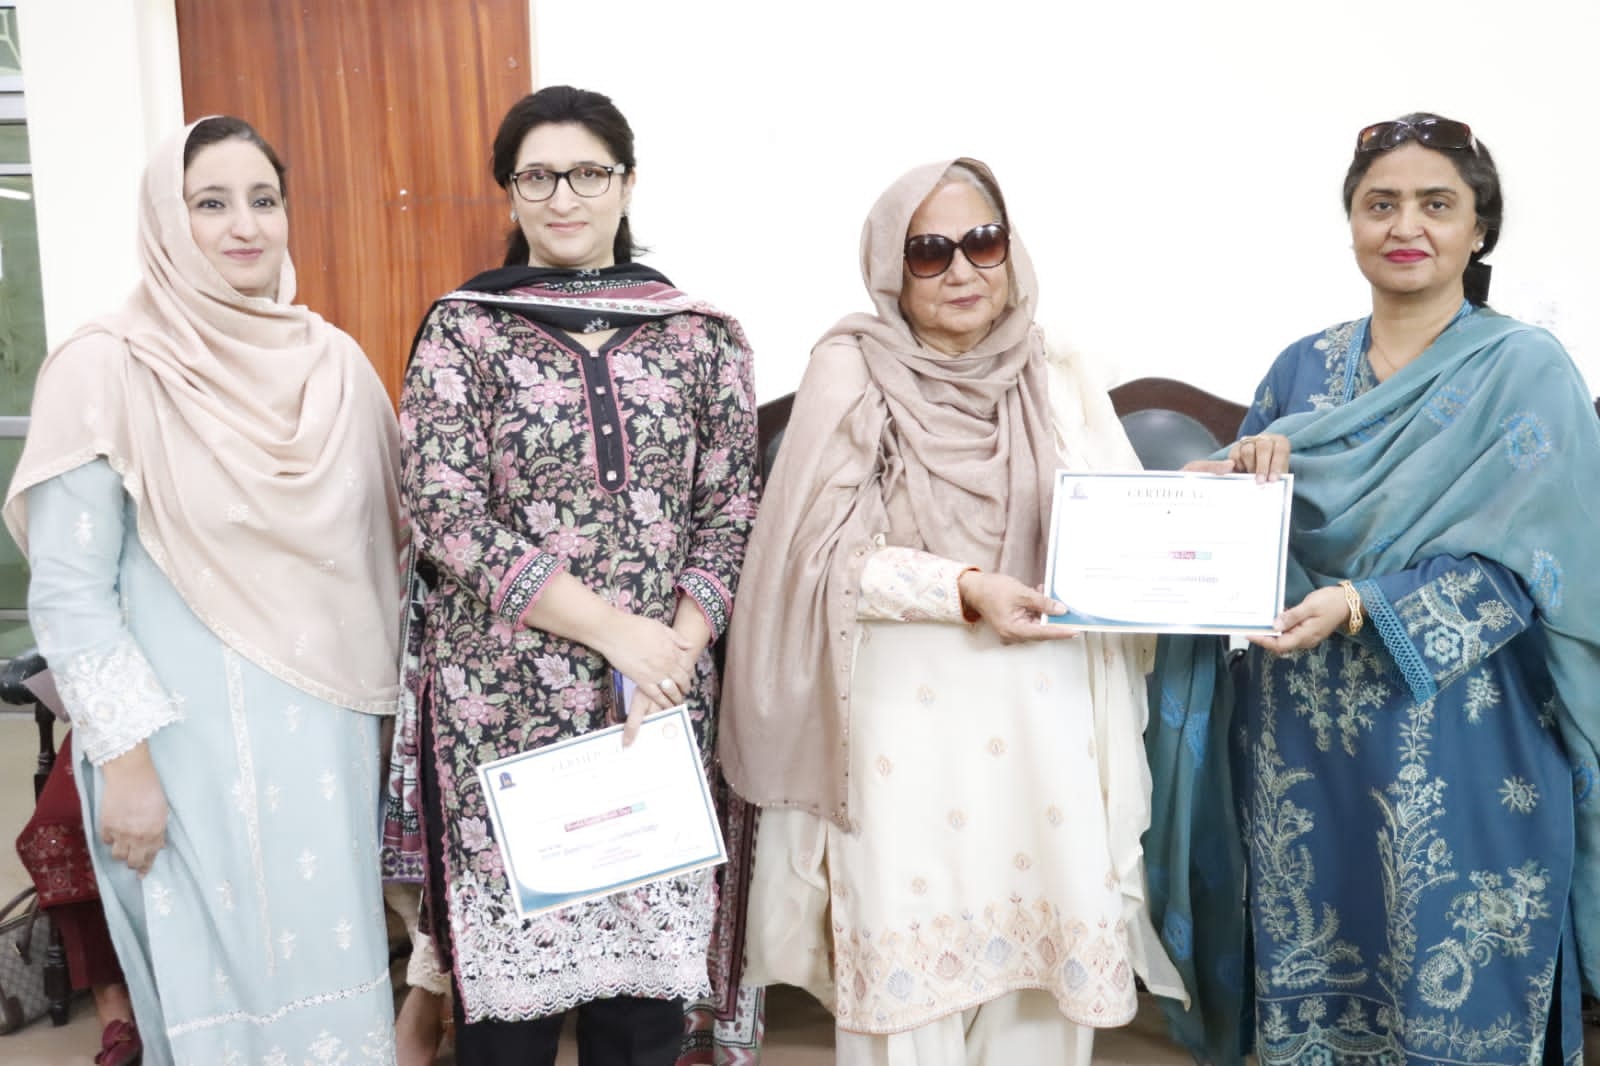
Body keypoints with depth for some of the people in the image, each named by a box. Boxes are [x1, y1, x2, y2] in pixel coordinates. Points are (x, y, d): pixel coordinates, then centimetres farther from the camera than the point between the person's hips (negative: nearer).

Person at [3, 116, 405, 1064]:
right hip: (191, 741, -4)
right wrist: (125, 761, -12)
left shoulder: (335, 361, 4)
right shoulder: (107, 371, -10)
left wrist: (379, 698, 12)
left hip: (326, 733, 4)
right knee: (219, 972, 8)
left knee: (329, 953, 14)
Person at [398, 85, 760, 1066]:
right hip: (503, 696, -1)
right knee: (509, 943, 6)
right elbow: (447, 513, -8)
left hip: (661, 692, 2)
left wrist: (679, 643, -10)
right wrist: (615, 628, -15)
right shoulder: (462, 329, 2)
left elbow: (731, 514, 6)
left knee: (650, 936, 8)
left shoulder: (704, 335, 7)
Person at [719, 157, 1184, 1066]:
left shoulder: (1063, 386, 9)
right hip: (908, 714, -2)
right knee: (913, 962, 1)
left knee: (1046, 943, 5)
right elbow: (827, 555, -6)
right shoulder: (851, 372, 0)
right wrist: (964, 589, -17)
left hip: (1044, 710, 3)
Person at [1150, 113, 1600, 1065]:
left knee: (1448, 984, 6)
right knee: (1308, 968, 13)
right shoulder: (1303, 368, 8)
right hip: (1302, 735, 4)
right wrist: (1250, 467, -10)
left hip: (1456, 752, -3)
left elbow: (1518, 567, -11)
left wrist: (1362, 606, -23)